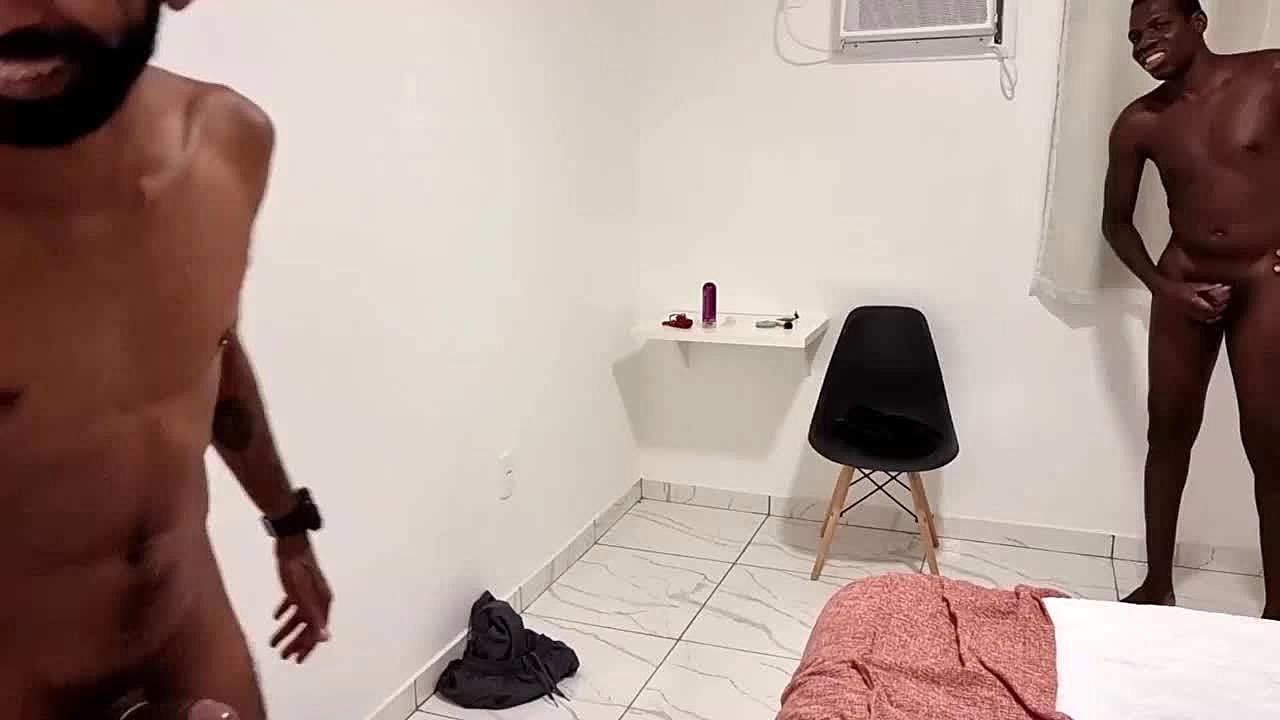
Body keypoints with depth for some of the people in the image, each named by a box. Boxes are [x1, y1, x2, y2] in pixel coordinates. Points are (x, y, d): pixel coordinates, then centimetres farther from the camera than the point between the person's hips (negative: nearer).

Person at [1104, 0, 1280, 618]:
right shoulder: (1138, 123, -1)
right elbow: (1117, 221, 8)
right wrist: (1162, 286, -5)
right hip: (1185, 284, 2)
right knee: (1169, 430, 7)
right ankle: (1157, 583, 21)